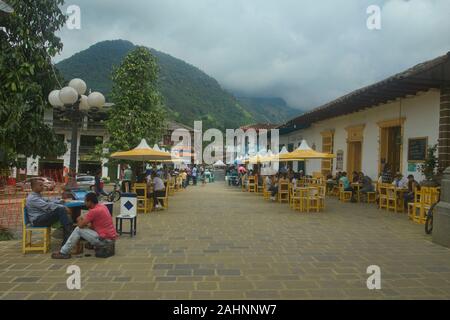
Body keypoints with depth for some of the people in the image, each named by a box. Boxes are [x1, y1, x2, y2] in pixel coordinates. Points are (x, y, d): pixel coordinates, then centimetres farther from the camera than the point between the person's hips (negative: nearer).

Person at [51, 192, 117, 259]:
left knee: (78, 229, -1)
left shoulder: (94, 211, -17)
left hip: (104, 240, -9)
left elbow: (81, 225, -11)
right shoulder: (103, 207, 11)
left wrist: (79, 220, 10)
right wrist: (83, 220, 10)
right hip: (111, 237, 9)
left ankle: (63, 253, 8)